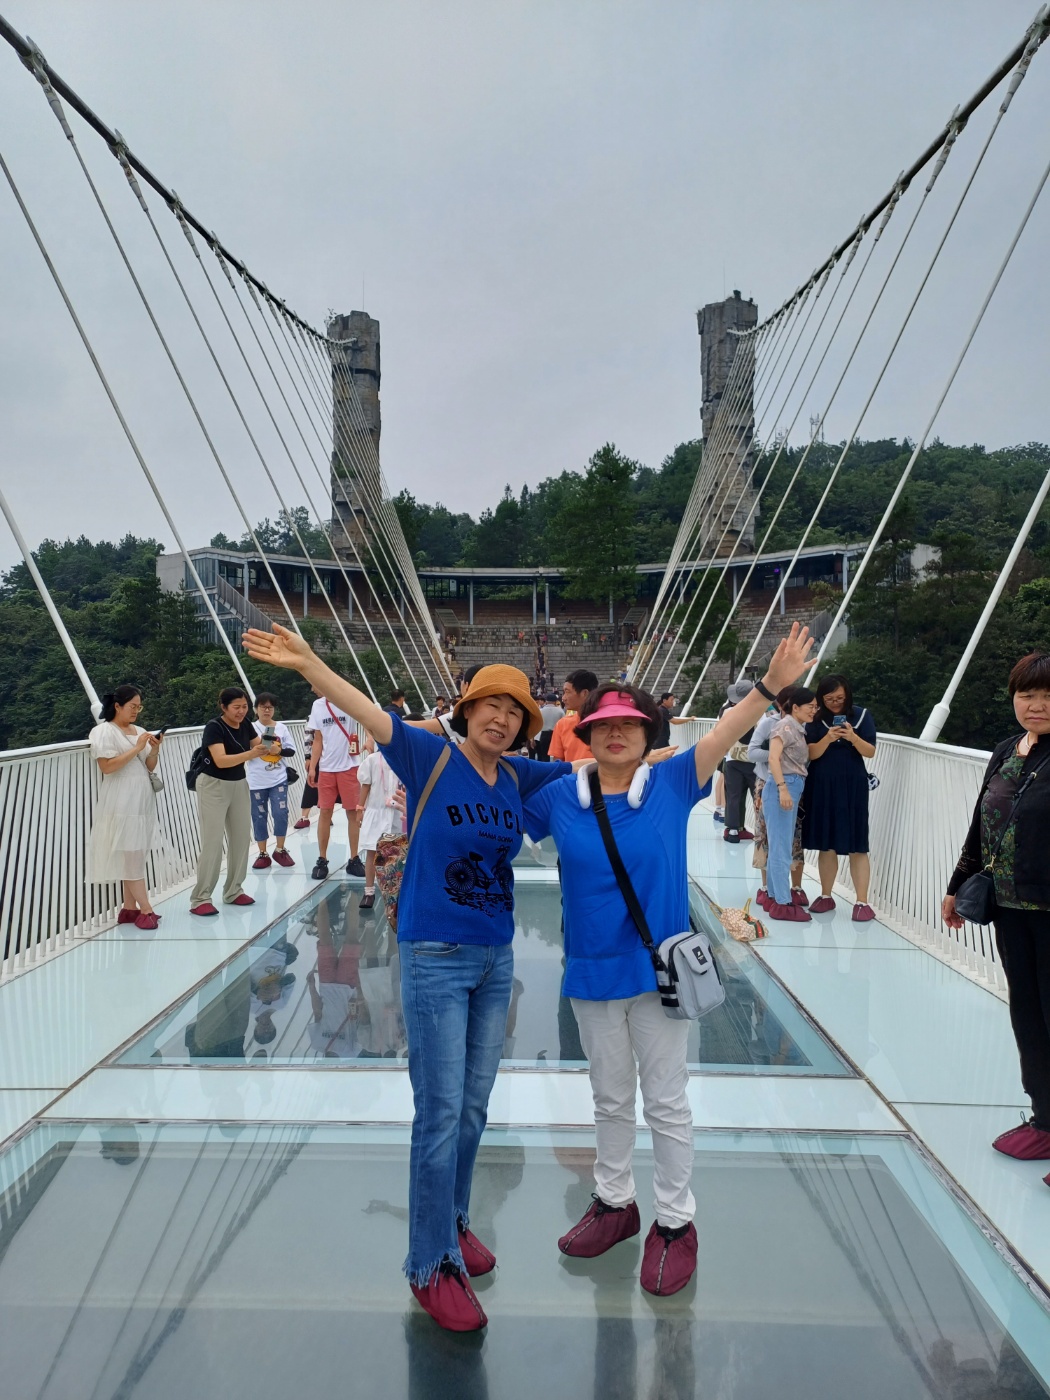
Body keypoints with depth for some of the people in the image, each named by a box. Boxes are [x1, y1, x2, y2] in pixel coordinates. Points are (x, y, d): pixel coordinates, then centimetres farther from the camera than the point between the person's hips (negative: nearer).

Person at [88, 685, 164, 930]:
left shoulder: (139, 731, 14)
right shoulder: (104, 731, -6)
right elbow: (106, 766, -16)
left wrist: (155, 749, -3)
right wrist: (136, 748, -17)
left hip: (143, 800, 7)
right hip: (121, 803, -7)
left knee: (134, 856, 7)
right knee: (130, 857, -6)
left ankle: (129, 909, 11)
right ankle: (146, 910, -5)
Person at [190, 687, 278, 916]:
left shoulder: (245, 724, 0)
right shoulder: (214, 727, -19)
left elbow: (259, 747, 1)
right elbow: (221, 760, -29)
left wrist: (271, 749, -23)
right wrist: (251, 753, -41)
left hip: (239, 785, 7)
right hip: (214, 786, -7)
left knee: (241, 838, 9)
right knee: (212, 842, -8)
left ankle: (233, 891, 21)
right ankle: (200, 899, -3)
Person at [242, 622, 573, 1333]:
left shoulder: (518, 779, 3)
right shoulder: (431, 757, -10)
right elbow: (371, 714, -22)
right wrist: (307, 662, -33)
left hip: (496, 960, 5)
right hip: (436, 959, -5)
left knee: (473, 1108, 17)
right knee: (440, 1113, 0)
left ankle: (452, 1219, 39)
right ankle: (433, 1266, 17)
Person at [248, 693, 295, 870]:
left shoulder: (282, 728, 4)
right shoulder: (251, 728, -2)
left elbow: (291, 750, 4)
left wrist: (278, 750, -14)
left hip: (279, 779, 1)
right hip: (257, 782, -1)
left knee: (281, 813, -4)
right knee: (259, 817, 5)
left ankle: (280, 850, 13)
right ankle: (262, 854, 15)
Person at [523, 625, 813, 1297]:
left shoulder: (672, 784, -8)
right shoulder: (558, 798, -4)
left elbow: (722, 737, -19)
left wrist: (771, 685, -32)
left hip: (659, 968, -2)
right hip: (593, 971, 2)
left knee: (667, 1102, 12)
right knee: (610, 1099, 21)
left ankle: (676, 1222, 30)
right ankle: (614, 1201, 41)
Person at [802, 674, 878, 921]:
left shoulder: (861, 715, -1)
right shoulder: (815, 719, 0)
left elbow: (871, 752, -4)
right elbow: (811, 754, -4)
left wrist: (853, 737, -22)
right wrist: (827, 738, -22)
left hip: (852, 787, -1)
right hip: (821, 788, 1)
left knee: (856, 846, -2)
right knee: (826, 845, 9)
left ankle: (862, 902, 1)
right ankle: (826, 896, 21)